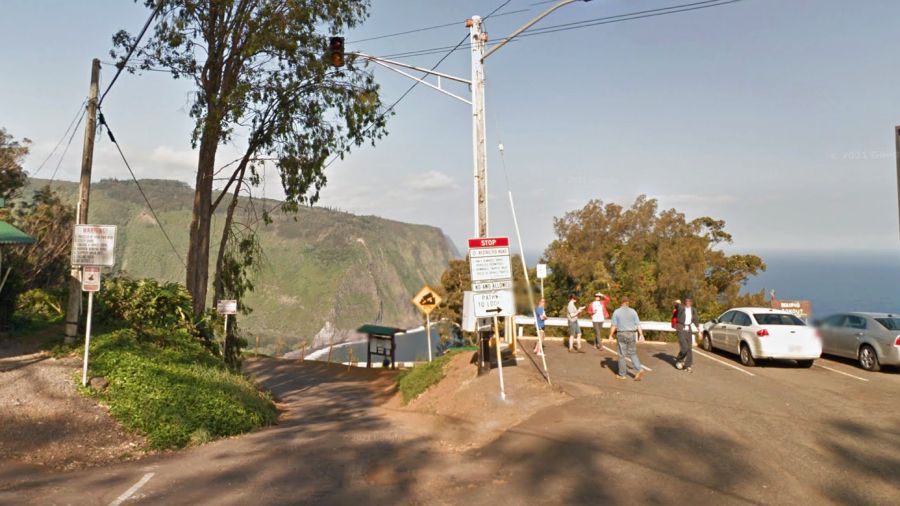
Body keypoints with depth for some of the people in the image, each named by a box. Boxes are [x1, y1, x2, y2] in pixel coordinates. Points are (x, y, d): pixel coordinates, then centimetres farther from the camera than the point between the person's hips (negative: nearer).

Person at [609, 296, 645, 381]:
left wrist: (611, 336, -1)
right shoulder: (633, 311, 0)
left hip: (621, 335, -2)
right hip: (631, 334, 2)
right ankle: (639, 370, -5)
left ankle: (622, 374, 12)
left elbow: (613, 325, -8)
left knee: (622, 355, 7)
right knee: (633, 354, 13)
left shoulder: (616, 312, -6)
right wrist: (641, 335, 1)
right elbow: (638, 324, -3)